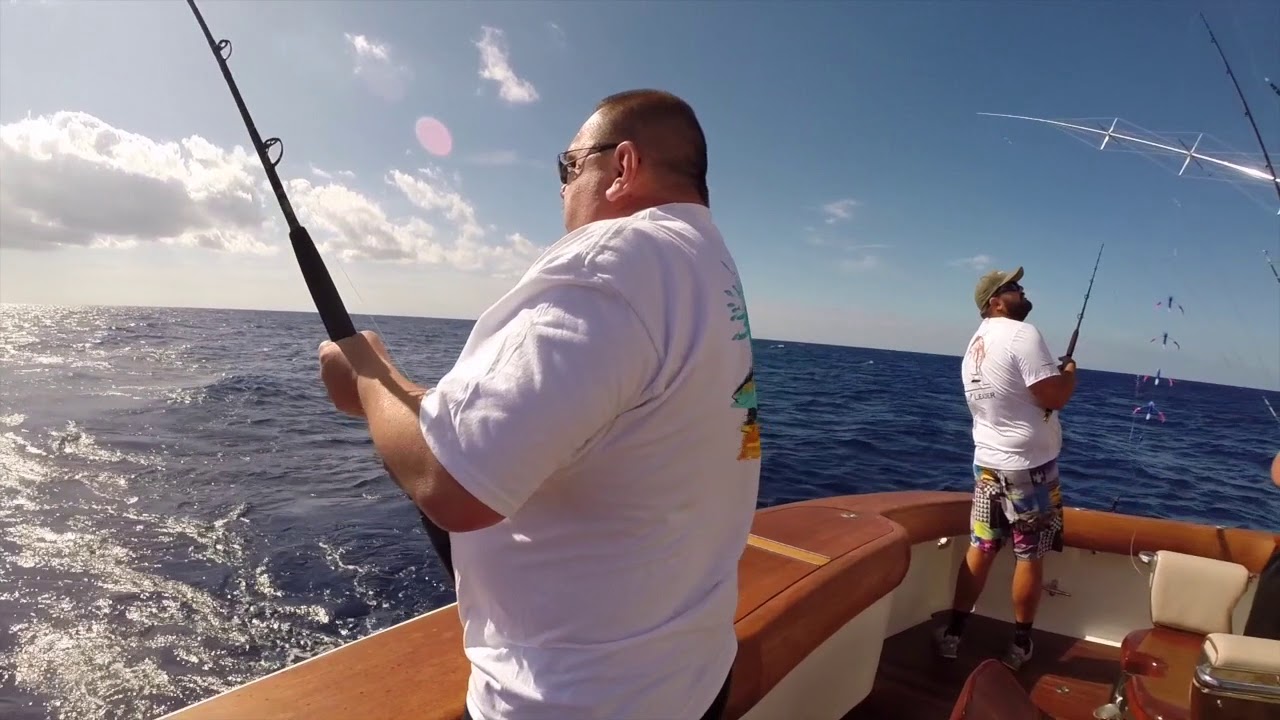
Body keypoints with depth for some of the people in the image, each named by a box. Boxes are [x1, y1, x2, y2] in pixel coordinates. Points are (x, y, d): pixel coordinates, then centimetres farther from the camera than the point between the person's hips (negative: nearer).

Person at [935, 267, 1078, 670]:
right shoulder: (1022, 334, -15)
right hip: (1029, 465, -7)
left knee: (980, 549, 13)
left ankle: (952, 634, 18)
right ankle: (1020, 645, 19)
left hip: (987, 462, 7)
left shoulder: (974, 344, 12)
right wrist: (1070, 372, 0)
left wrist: (1052, 373, 19)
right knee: (1030, 556, 7)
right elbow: (1053, 398, -19)